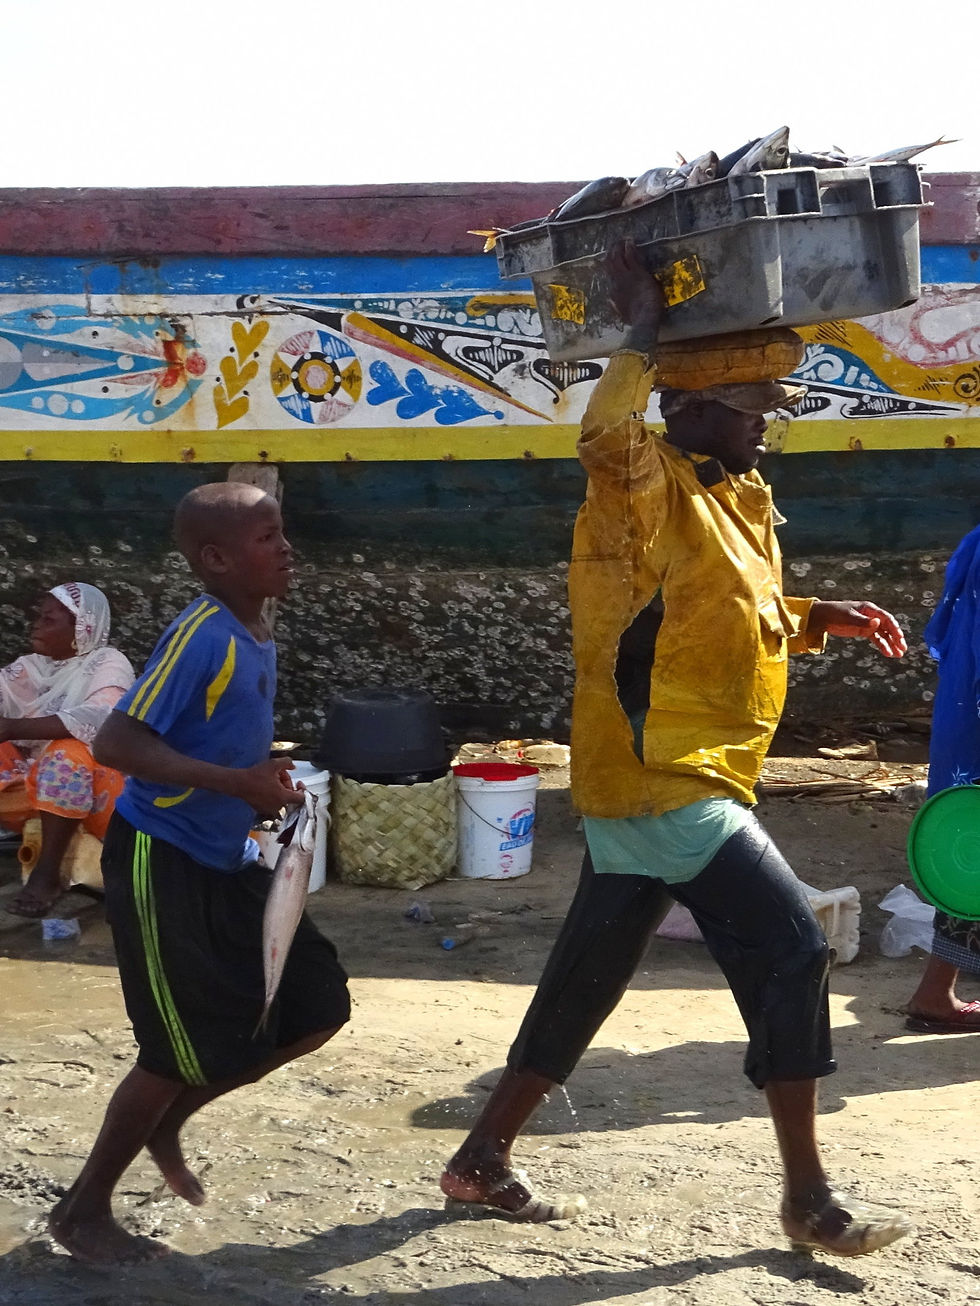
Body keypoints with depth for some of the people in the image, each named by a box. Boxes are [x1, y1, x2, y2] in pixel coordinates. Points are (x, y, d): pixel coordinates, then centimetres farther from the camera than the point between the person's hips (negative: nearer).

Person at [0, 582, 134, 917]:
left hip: (92, 784, -6)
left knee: (68, 753, -35)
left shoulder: (108, 663, -8)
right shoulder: (32, 666, 11)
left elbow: (97, 719, -28)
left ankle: (47, 873, -29)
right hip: (35, 779, 6)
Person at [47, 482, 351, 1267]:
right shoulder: (201, 637, -21)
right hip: (161, 863, -9)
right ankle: (83, 1210, 21)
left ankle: (167, 1122, 26)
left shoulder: (257, 639, 7)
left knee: (317, 1006, 9)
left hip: (227, 862, 9)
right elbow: (116, 743, -27)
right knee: (187, 1051, -1)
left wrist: (266, 780, 5)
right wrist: (237, 783, -30)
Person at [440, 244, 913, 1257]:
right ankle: (808, 1198, 2)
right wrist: (642, 330, -22)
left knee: (586, 977, 15)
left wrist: (821, 619, 11)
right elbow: (605, 435, -35)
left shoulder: (737, 495, 17)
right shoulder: (647, 486, -12)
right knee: (791, 949, -8)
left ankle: (482, 1162, 25)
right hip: (661, 781, -10)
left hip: (647, 782, 10)